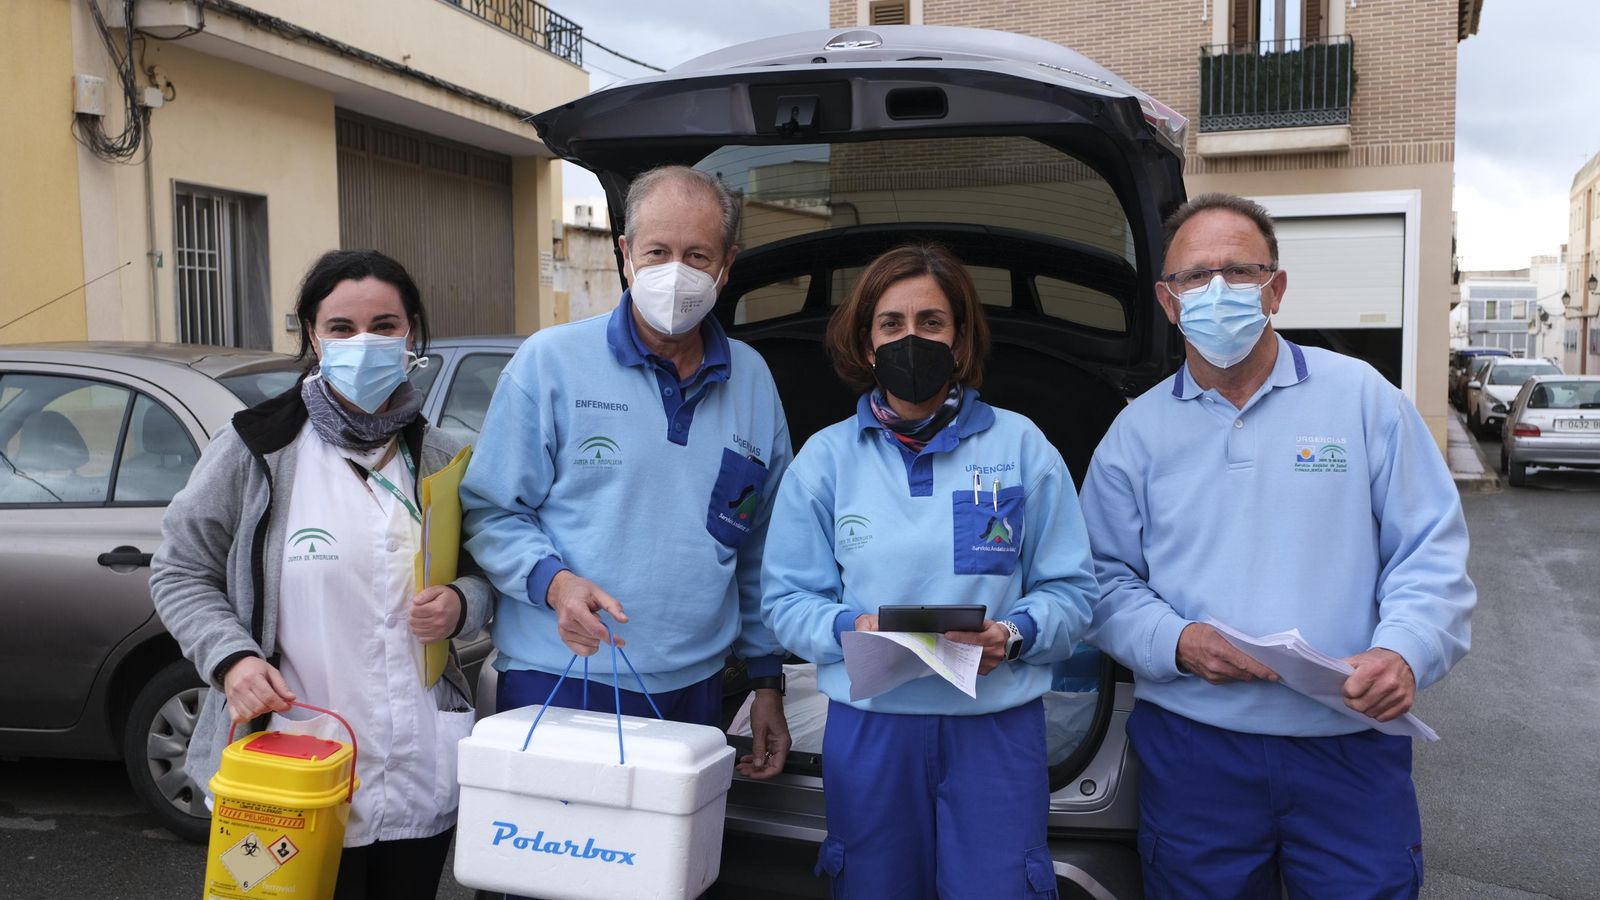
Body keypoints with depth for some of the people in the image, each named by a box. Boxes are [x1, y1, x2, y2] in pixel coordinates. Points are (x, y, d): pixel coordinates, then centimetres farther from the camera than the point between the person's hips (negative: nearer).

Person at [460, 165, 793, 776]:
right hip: (555, 685, -3)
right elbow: (488, 512, -1)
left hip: (692, 688, 3)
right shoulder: (550, 362, -3)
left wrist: (768, 681, 13)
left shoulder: (751, 381, 8)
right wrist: (554, 581, -20)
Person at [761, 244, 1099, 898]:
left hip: (997, 726, -1)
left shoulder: (1021, 446, 3)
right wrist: (849, 628, -15)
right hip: (867, 727, 1)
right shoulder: (826, 457, 6)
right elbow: (786, 599, 4)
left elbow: (1070, 590, 2)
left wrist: (1014, 636, -17)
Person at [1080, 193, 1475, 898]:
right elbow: (1107, 581, 5)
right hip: (1192, 750, 1)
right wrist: (1179, 643, -14)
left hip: (1353, 746, 0)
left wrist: (1405, 652, -15)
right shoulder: (1137, 431, 5)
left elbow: (1432, 551, 2)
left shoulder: (1360, 396, 3)